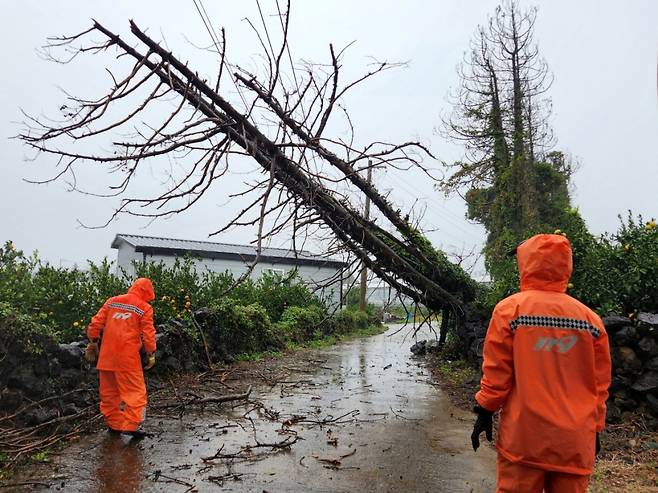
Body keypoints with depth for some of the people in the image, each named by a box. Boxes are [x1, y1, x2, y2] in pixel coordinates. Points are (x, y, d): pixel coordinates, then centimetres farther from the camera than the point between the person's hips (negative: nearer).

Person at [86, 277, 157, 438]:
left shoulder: (112, 301, 11)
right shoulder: (145, 308, -2)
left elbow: (96, 322, 9)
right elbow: (148, 334, -5)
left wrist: (93, 342, 19)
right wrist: (151, 354, 3)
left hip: (107, 355, 5)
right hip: (128, 357, -5)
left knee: (109, 390, 16)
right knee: (134, 390, 3)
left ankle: (113, 424, 24)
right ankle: (131, 425, -3)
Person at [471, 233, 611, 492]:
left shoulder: (510, 309, -7)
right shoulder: (590, 318, 1)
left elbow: (496, 371, -6)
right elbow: (599, 383, 7)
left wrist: (485, 411, 5)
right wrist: (595, 428, 18)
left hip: (524, 436, -3)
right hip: (575, 441, 3)